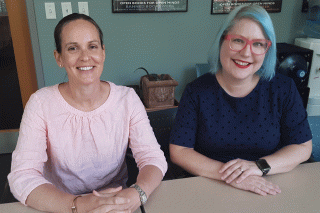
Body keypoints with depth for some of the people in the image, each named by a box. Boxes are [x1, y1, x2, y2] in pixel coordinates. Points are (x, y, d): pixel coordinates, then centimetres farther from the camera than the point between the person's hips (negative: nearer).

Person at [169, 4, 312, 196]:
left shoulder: (283, 89, -2)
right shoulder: (197, 91, -7)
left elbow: (303, 147, 2)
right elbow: (178, 151, -9)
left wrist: (260, 166, -16)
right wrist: (226, 174, -21)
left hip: (268, 191, 2)